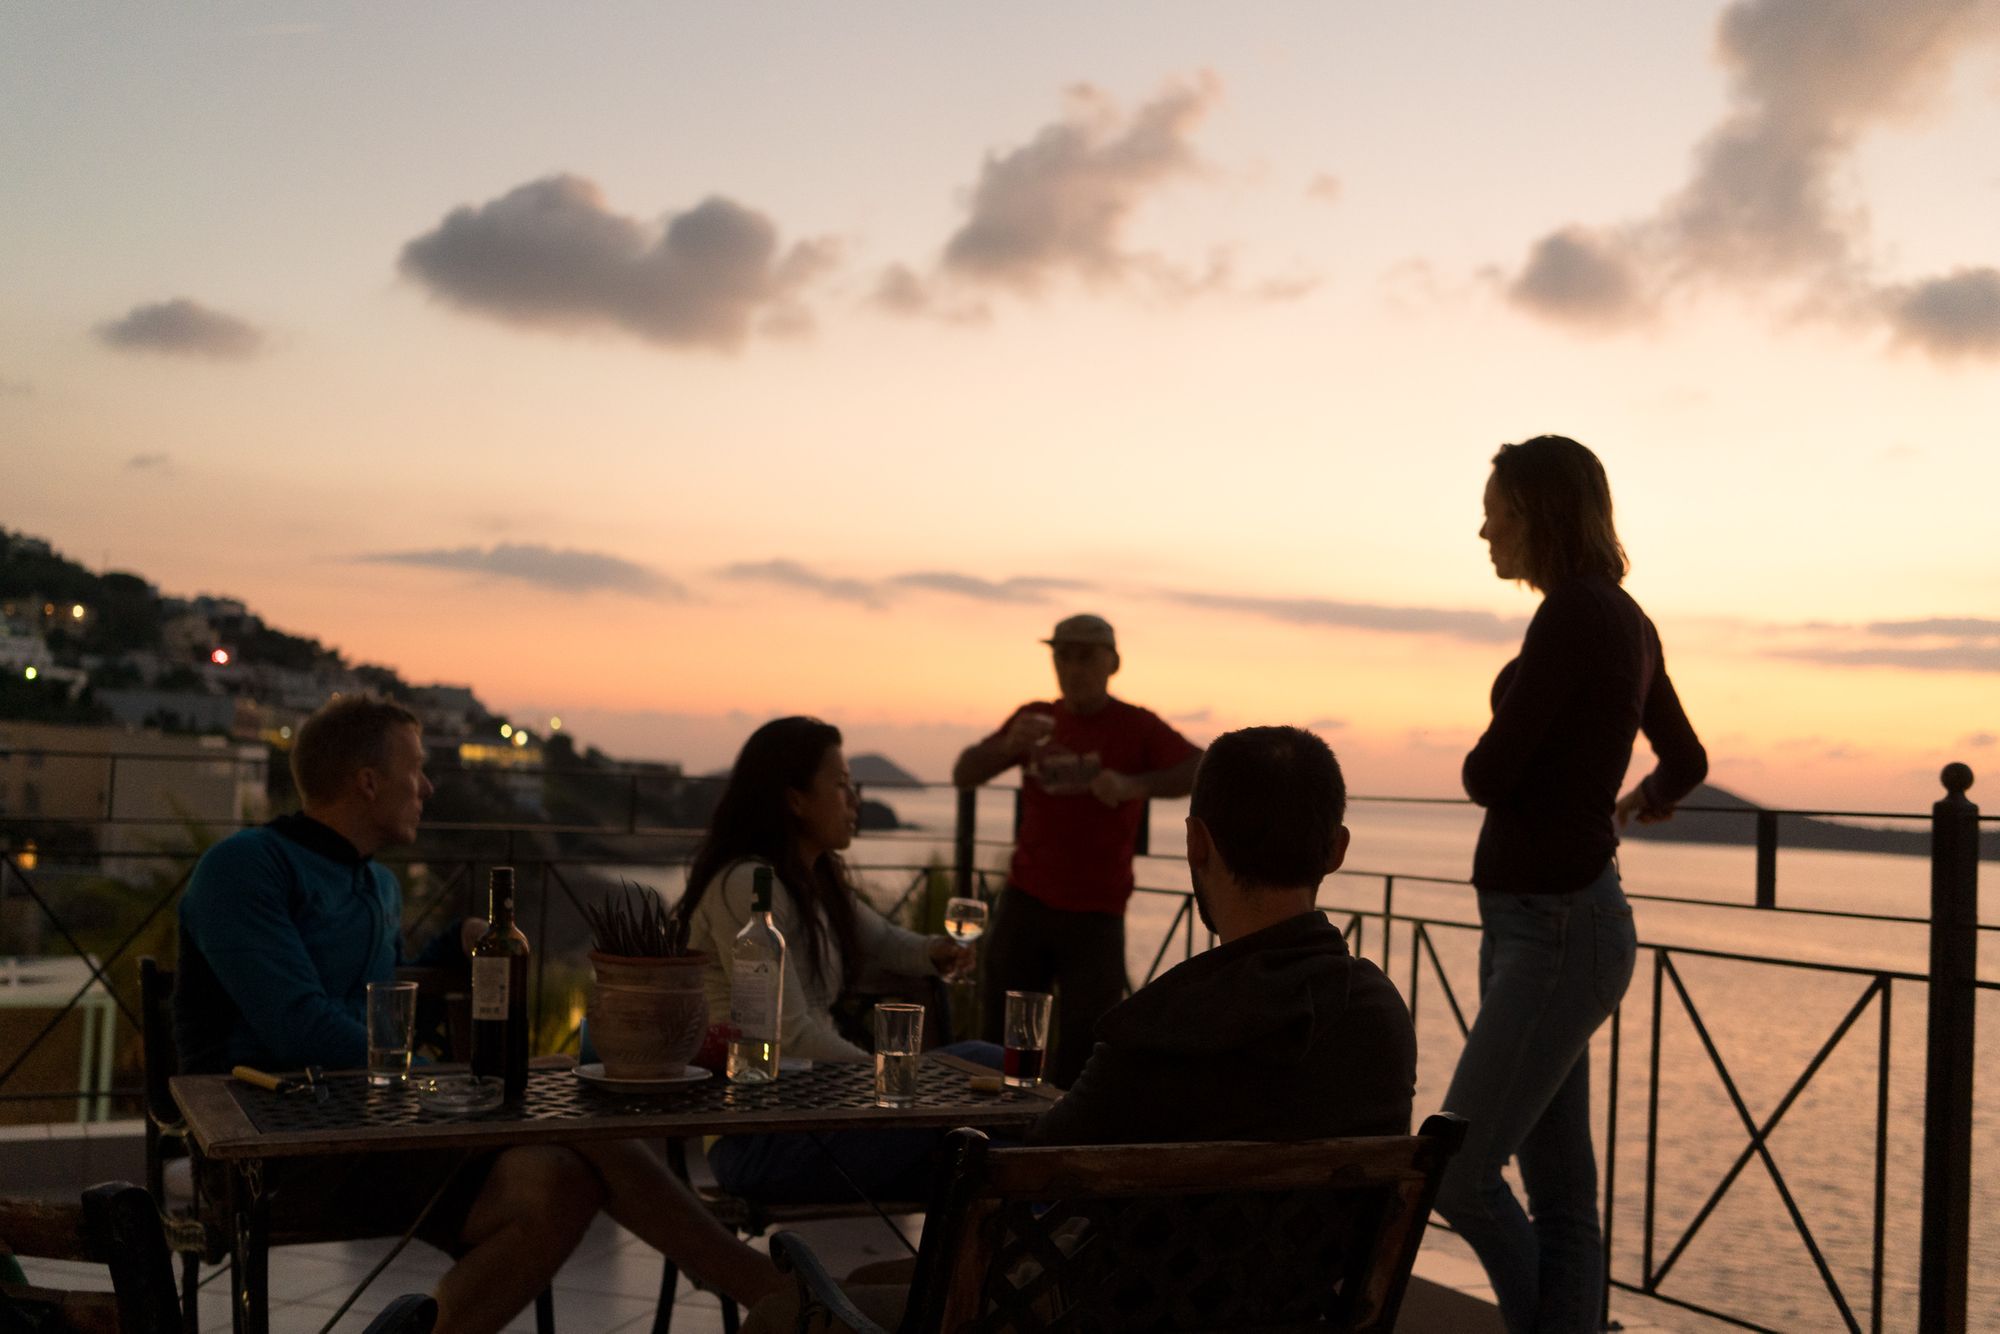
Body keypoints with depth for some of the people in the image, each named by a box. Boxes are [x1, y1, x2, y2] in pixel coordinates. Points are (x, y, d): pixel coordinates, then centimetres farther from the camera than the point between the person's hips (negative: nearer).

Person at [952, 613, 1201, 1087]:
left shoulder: (1135, 726, -2)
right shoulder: (1036, 719, 10)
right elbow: (964, 774, 7)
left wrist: (1134, 785, -33)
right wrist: (1008, 746, -14)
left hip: (1095, 912, -3)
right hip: (1025, 902, 3)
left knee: (1083, 1045, -6)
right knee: (1002, 1035, 3)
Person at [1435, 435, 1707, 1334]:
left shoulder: (1574, 615, -15)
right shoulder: (1627, 622, 13)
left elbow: (1488, 776, -15)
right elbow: (1685, 762, 27)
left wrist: (1485, 763, 8)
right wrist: (1628, 809, 48)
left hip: (1558, 930, -10)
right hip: (1535, 923, 10)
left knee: (1458, 1176, -8)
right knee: (1558, 1195, 10)